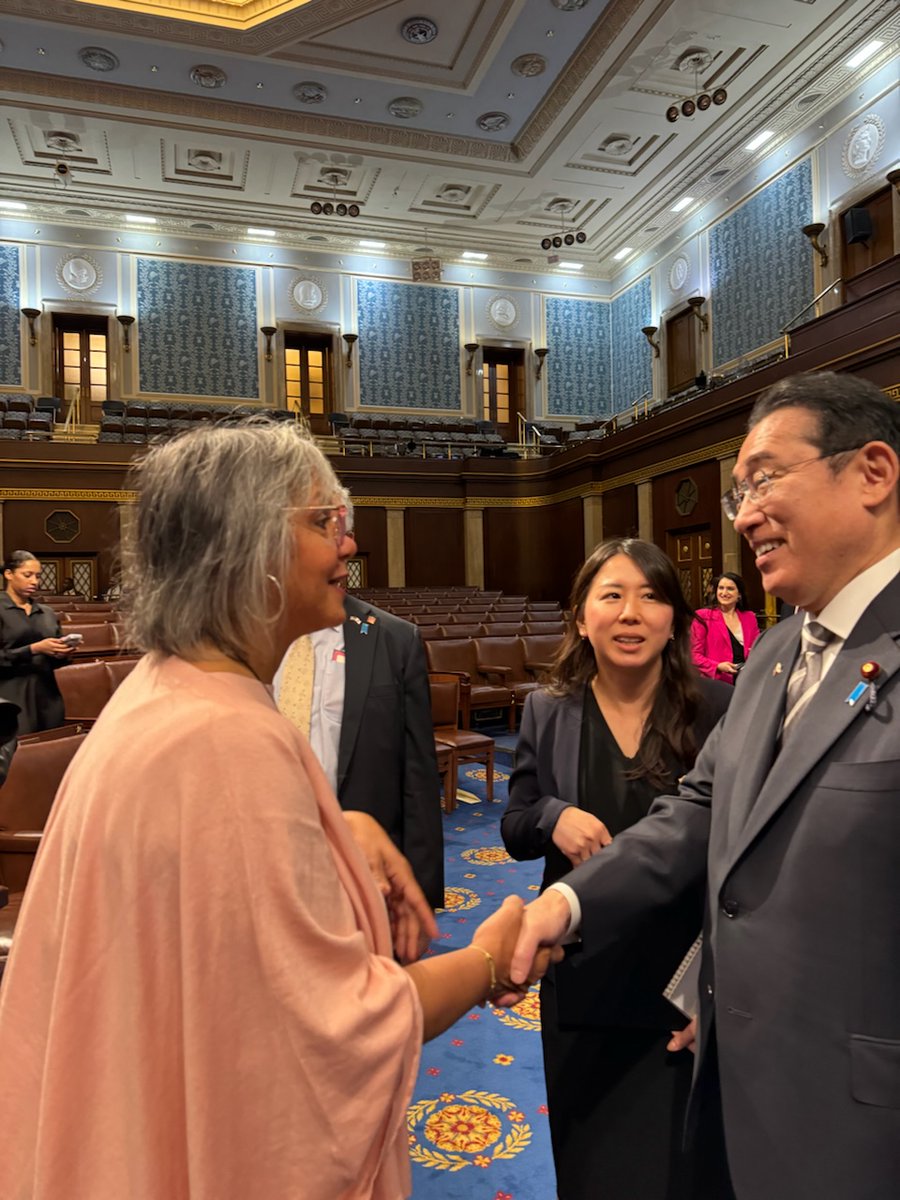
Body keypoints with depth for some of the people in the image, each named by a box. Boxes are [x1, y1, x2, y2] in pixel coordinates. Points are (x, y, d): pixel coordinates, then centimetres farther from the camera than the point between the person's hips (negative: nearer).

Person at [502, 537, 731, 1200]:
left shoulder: (718, 709, -11)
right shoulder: (547, 712, -4)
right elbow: (514, 828, 2)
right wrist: (553, 818, -19)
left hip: (687, 973, -1)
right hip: (583, 977, 2)